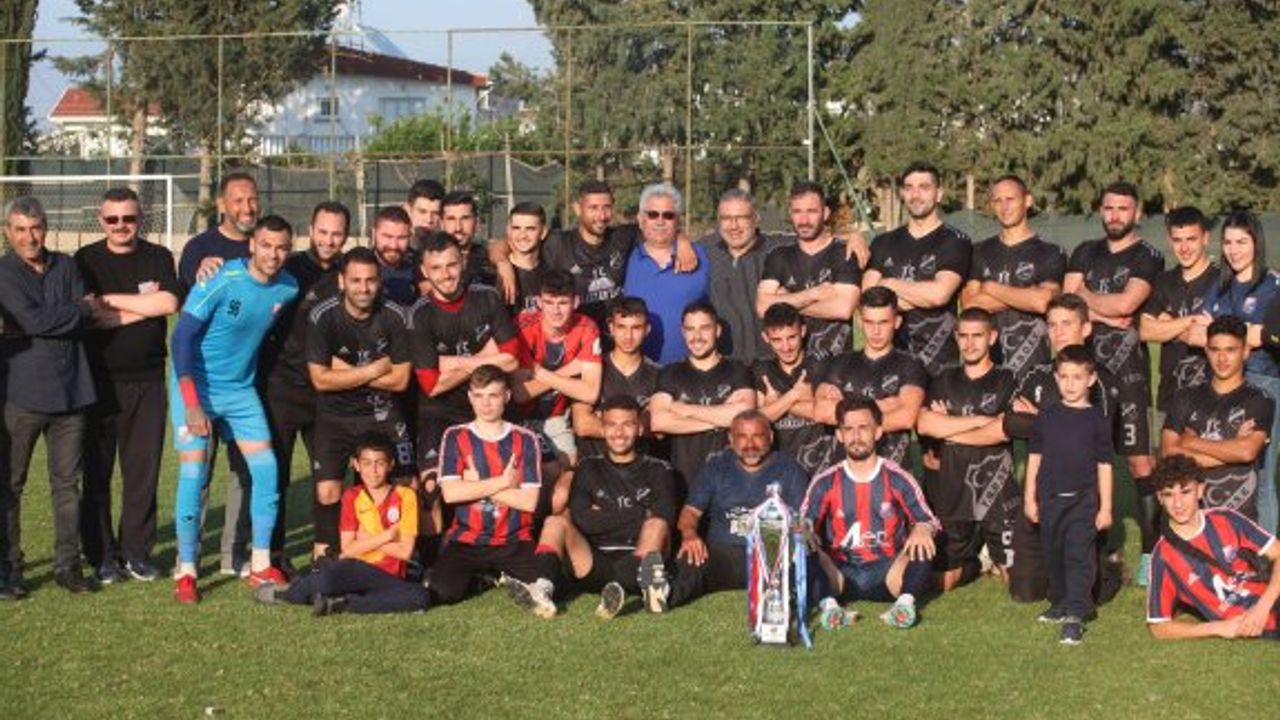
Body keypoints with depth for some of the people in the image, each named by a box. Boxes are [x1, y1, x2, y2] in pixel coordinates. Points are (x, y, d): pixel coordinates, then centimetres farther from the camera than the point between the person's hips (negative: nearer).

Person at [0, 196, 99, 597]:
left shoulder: (66, 267, 11)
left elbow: (85, 321, 1)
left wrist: (52, 319, -13)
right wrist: (83, 309, -5)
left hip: (70, 391, 3)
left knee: (68, 483, 7)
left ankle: (68, 565, 14)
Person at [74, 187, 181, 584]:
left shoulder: (158, 258, 7)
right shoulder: (86, 261, 3)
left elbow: (169, 303, -11)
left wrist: (112, 299, -9)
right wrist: (143, 305, -10)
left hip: (147, 379, 1)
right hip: (98, 379, -1)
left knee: (143, 469, 3)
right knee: (97, 470, 1)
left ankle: (136, 552, 14)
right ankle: (101, 556, 10)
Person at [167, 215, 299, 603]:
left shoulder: (289, 288, -5)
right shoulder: (221, 281, -20)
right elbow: (182, 338, -19)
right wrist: (192, 403, -21)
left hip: (242, 389, 5)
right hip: (196, 386, -5)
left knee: (266, 469, -2)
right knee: (193, 473, -9)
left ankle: (261, 567, 10)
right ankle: (186, 571, 3)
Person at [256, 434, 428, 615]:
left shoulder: (404, 496, 3)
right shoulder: (352, 496, 7)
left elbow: (404, 551, -3)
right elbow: (348, 548, -2)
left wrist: (366, 540, -2)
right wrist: (386, 536, -8)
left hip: (387, 577, 1)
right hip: (355, 570, 0)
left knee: (419, 596, -33)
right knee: (325, 579, -37)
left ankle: (340, 604, -28)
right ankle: (287, 591, -3)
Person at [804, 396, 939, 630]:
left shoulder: (897, 480, 5)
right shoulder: (825, 483, 7)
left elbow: (928, 520, 3)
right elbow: (802, 525, 1)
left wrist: (922, 529, -22)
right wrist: (804, 536, -24)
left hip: (887, 576, 0)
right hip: (839, 576, 0)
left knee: (922, 546, -26)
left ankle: (906, 601, -42)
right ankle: (828, 604, -43)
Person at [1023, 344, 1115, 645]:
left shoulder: (1096, 420, -2)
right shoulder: (1046, 417, 5)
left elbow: (1104, 465, 0)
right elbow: (1034, 457, 10)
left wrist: (1105, 507, -1)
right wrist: (1029, 497, 8)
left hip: (1082, 499, -3)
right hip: (1050, 498, 3)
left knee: (1079, 556, -9)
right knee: (1054, 555, 13)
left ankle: (1076, 615, -10)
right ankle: (1060, 603, 30)